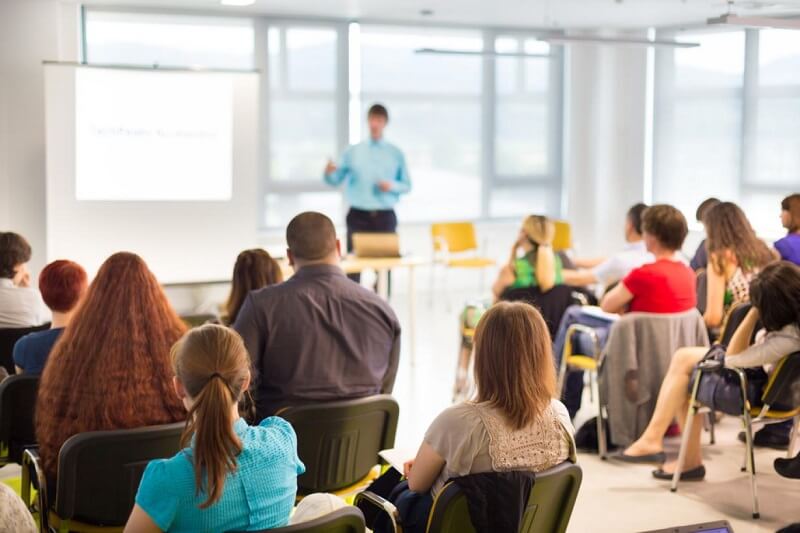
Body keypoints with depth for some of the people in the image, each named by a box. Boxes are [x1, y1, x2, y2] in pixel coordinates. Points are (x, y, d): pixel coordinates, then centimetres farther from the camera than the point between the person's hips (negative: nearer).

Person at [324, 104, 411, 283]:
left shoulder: (396, 154, 5)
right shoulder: (353, 152, 4)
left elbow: (407, 186, 9)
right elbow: (335, 180, 5)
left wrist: (392, 186, -11)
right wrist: (329, 172, -17)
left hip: (385, 217, 1)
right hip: (358, 216, -1)